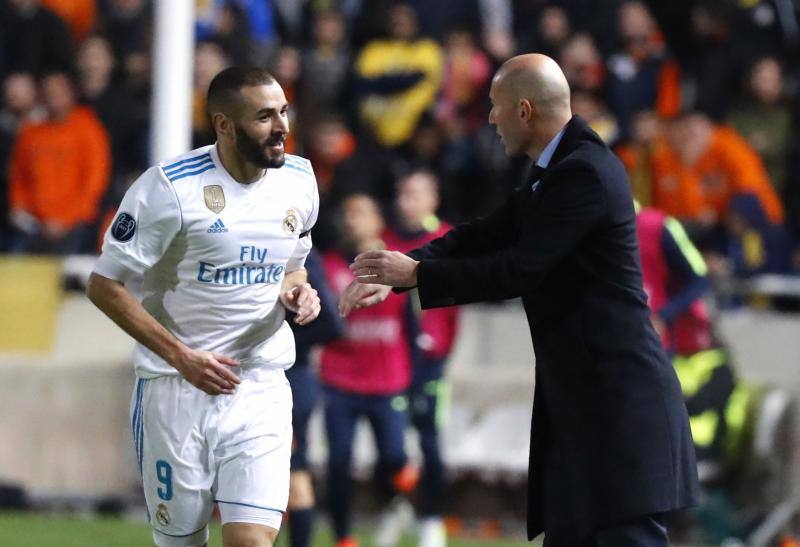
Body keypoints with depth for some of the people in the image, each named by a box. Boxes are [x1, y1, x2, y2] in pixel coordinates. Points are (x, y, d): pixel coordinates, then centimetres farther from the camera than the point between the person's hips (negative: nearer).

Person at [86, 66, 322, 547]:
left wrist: (297, 291, -2)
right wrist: (182, 357, -15)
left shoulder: (299, 180, 5)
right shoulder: (170, 187, -12)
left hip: (260, 390, 3)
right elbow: (104, 285, -8)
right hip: (175, 390, -3)